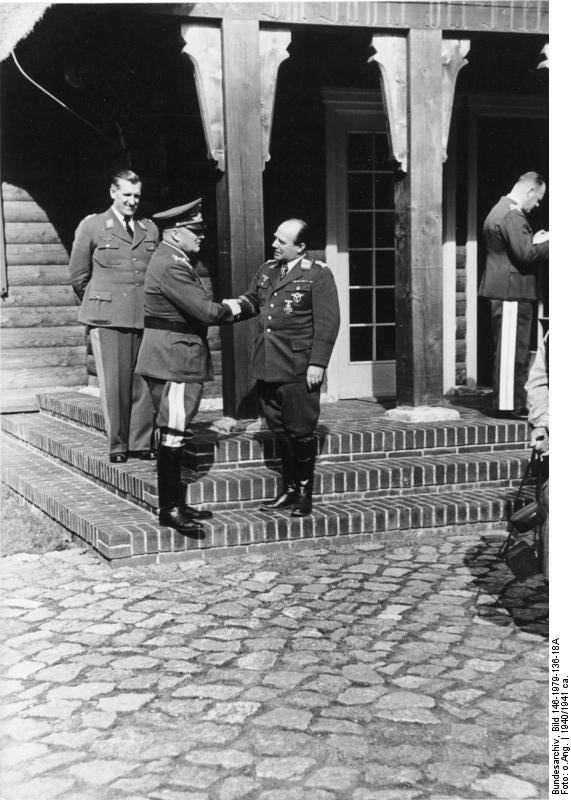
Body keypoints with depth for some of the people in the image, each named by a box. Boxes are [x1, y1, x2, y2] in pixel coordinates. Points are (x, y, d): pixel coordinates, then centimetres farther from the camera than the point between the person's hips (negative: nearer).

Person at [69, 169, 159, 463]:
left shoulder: (150, 229, 15)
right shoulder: (92, 226, 7)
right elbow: (78, 276, 12)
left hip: (145, 317, 3)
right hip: (108, 319, -2)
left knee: (143, 382, -1)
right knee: (114, 382, -2)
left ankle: (142, 443, 9)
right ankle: (117, 445, 7)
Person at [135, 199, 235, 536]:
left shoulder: (174, 261, 16)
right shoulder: (171, 266, -19)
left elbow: (197, 305, 17)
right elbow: (206, 311, -21)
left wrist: (223, 307, 3)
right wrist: (229, 310, -3)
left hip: (176, 360, 11)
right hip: (174, 360, -11)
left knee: (174, 433, 14)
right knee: (172, 434, -6)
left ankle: (175, 503, 22)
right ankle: (170, 509, 0)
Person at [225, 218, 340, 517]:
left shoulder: (318, 274, -6)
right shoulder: (267, 270, 14)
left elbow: (327, 322, -9)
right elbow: (253, 300, 22)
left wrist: (318, 363, -14)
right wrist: (239, 306, -1)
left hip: (298, 369, -6)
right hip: (267, 366, 7)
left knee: (300, 431, 1)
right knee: (279, 430, 12)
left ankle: (304, 493, 14)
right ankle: (289, 489, 23)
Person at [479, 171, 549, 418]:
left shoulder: (500, 210, 19)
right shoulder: (512, 216, -16)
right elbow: (526, 254, -22)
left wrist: (535, 241, 13)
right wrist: (547, 243, -10)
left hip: (503, 292, 11)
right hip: (512, 291, -11)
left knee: (510, 350, 14)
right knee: (513, 349, -6)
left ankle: (510, 402, 20)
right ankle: (510, 404, -3)